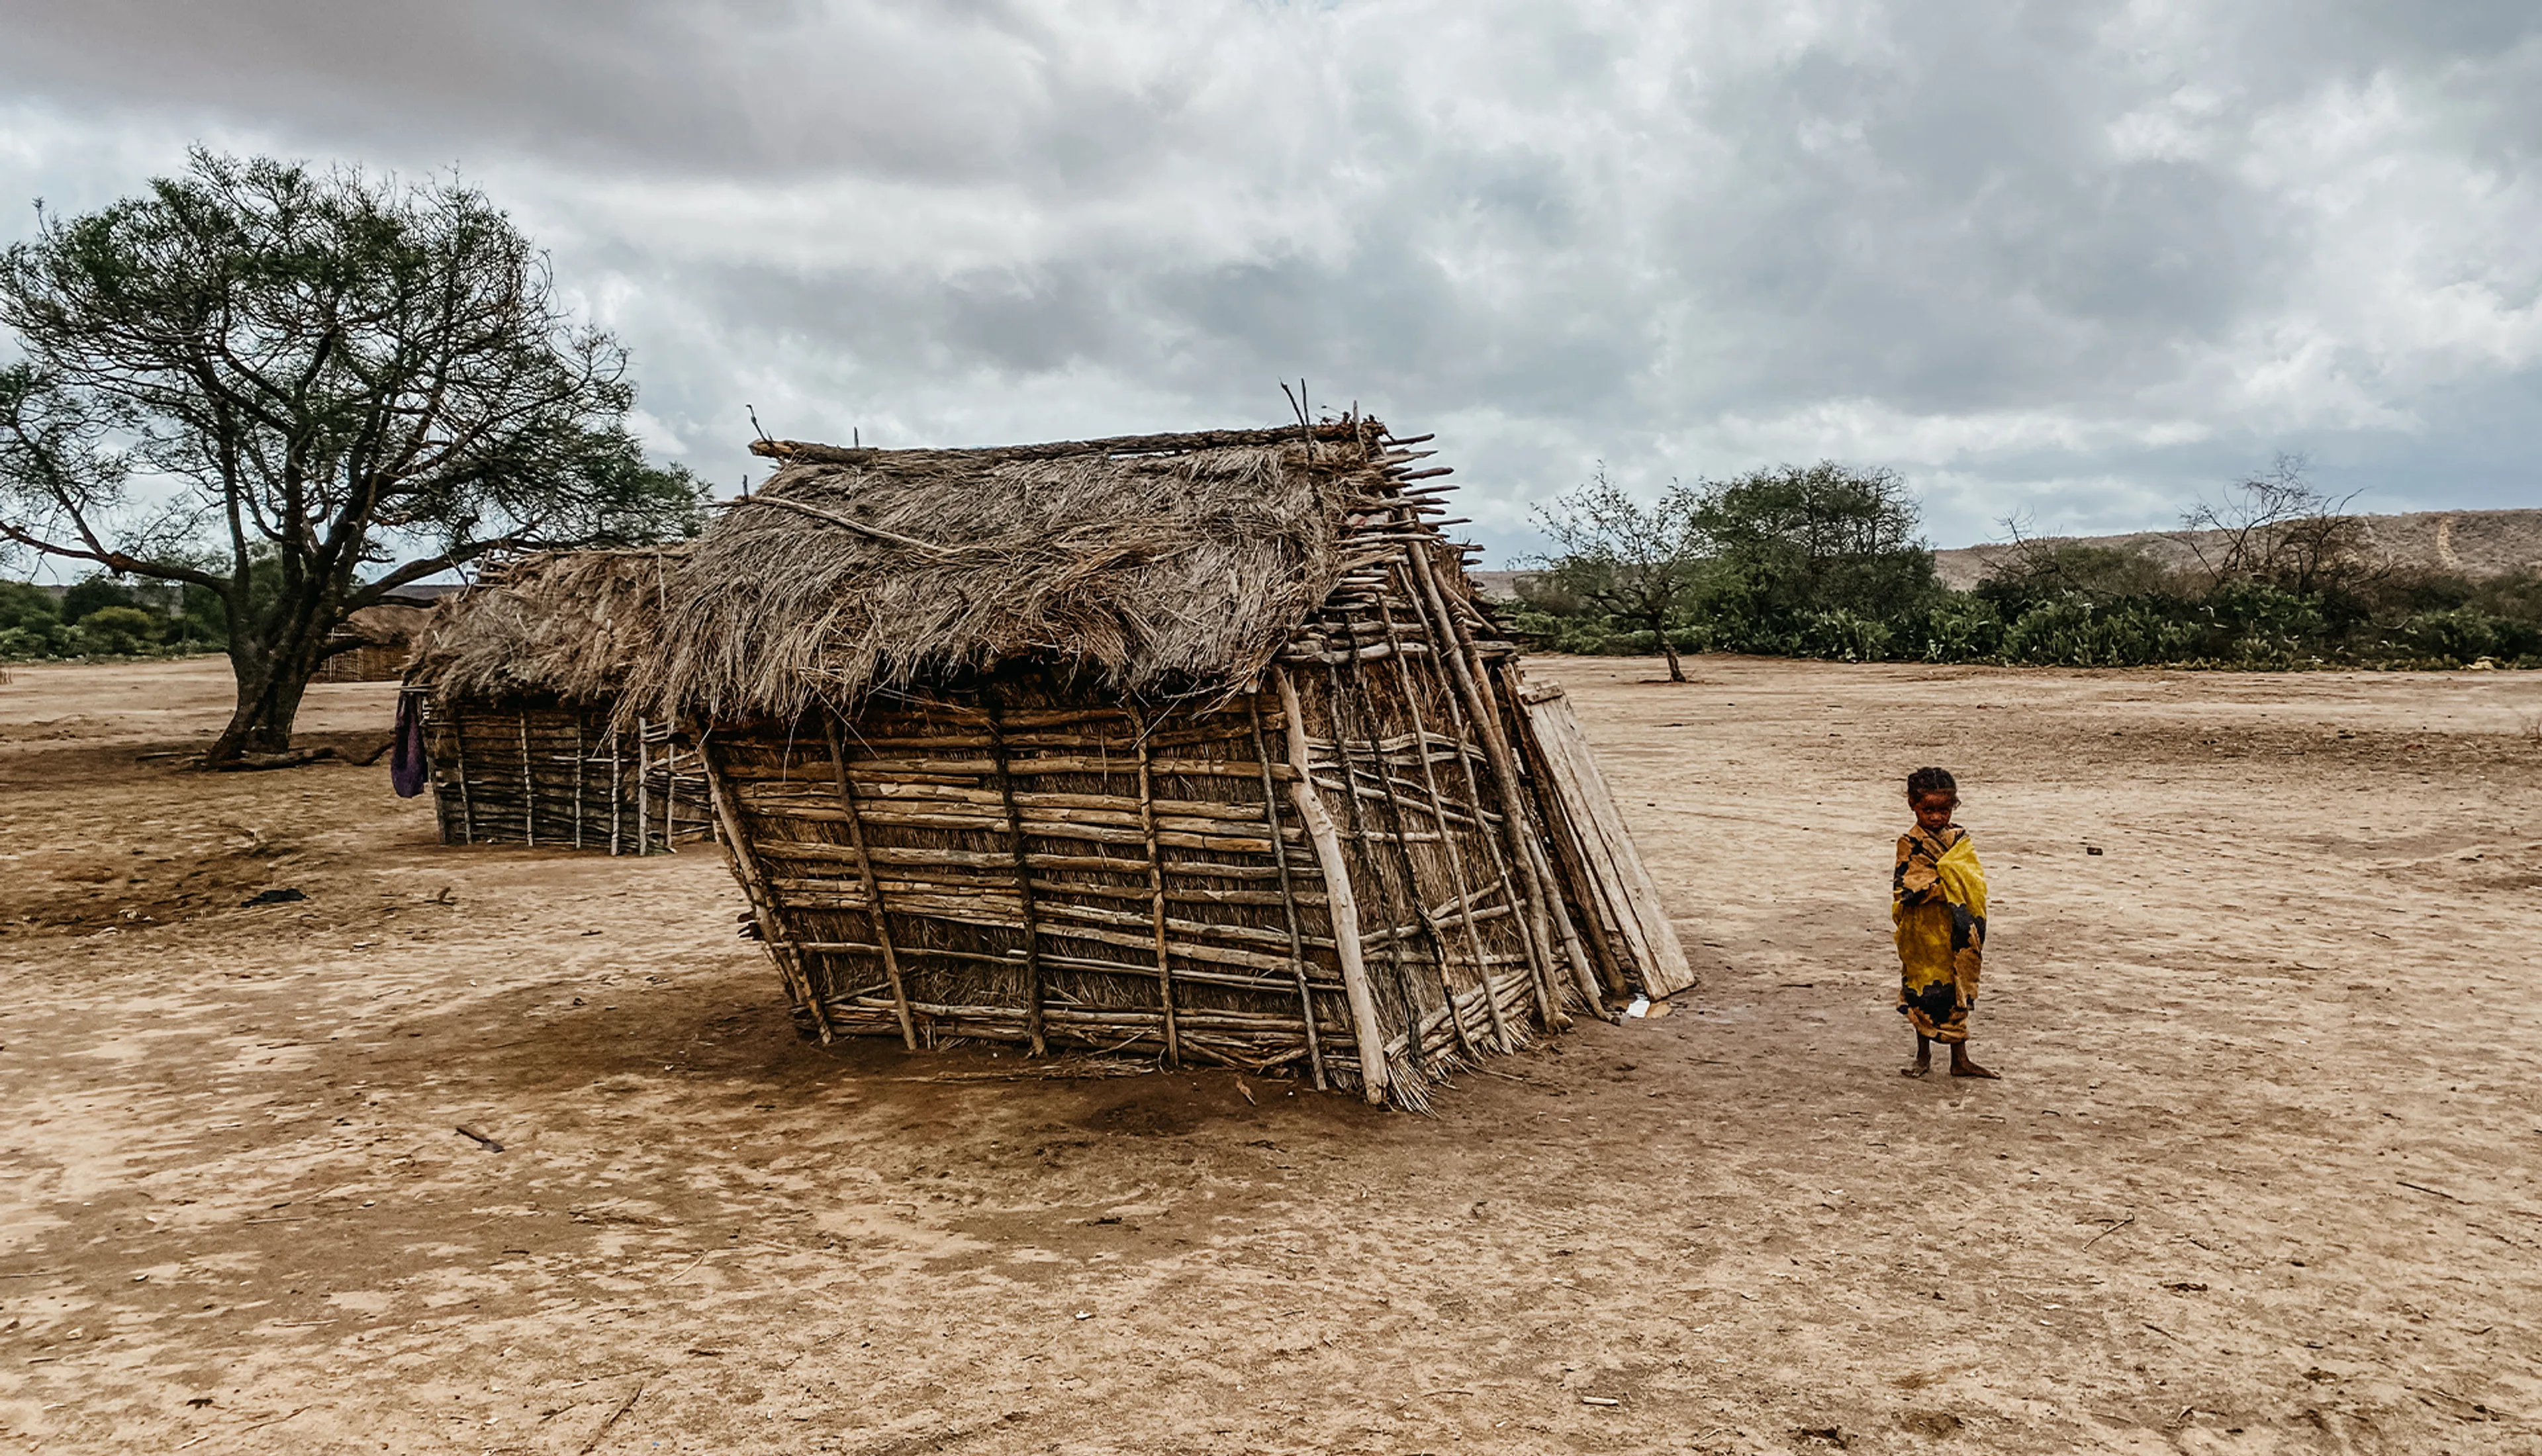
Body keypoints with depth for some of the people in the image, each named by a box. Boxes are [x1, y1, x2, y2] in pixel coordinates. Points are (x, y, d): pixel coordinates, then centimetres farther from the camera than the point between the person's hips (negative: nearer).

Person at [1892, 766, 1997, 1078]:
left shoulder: (1960, 839, 6)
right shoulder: (1911, 843, -6)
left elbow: (1975, 878, 2)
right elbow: (1905, 886, -14)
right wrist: (1944, 884, -20)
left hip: (1955, 931, 3)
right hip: (1923, 930, -3)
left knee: (1956, 993, 10)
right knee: (1923, 991, 7)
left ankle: (1960, 1060, 19)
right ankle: (1924, 1056, 22)